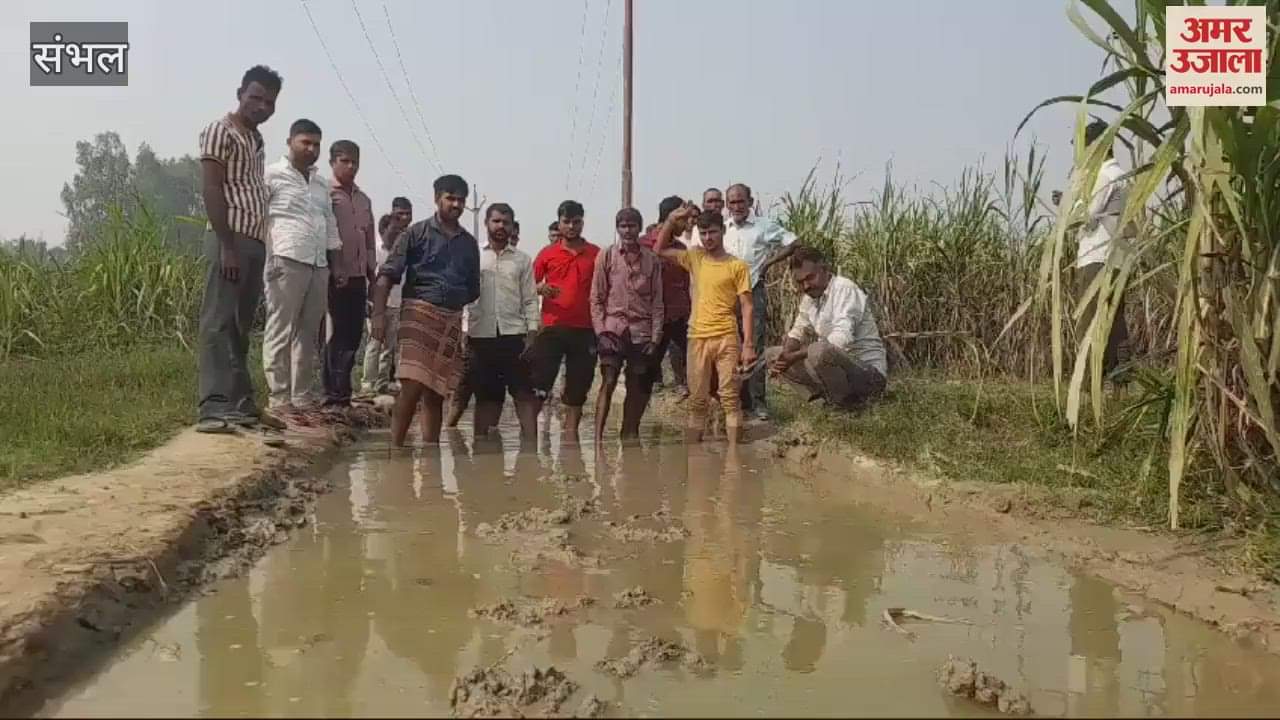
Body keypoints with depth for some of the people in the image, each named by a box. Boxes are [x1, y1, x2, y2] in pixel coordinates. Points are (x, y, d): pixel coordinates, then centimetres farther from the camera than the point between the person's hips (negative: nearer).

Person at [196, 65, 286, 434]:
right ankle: (213, 407, -14)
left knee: (241, 327, 10)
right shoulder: (219, 131, -2)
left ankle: (241, 403, 14)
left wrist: (258, 245, 12)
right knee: (218, 323, -10)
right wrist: (227, 246, -19)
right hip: (229, 239, -8)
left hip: (255, 242, 8)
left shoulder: (257, 141, 22)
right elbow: (211, 190, -11)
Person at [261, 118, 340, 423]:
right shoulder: (272, 175, 2)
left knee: (308, 332, 8)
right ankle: (279, 398, -3)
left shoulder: (322, 184, 21)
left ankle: (303, 395, 14)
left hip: (318, 264, 7)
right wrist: (266, 255, -11)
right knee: (281, 331, -5)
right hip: (286, 261, -7)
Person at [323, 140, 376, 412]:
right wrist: (330, 273, -15)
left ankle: (340, 391, 14)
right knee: (338, 335, -4)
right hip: (335, 276, -6)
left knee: (353, 336, 6)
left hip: (358, 277, 6)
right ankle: (335, 394, 1)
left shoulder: (364, 200, 19)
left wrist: (372, 276, 14)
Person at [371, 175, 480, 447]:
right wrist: (379, 314, -13)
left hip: (452, 320, 5)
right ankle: (395, 447, -11)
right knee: (413, 386, -16)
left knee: (436, 392, 8)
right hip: (420, 312, -5)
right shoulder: (417, 233, 3)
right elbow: (387, 275, -3)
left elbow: (473, 289, 23)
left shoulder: (469, 243, 17)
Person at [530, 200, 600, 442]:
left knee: (579, 382, 6)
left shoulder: (595, 254, 8)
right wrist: (541, 289, -14)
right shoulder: (547, 253, 6)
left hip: (584, 328, 1)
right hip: (552, 326, -1)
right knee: (540, 381, -3)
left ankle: (571, 429, 14)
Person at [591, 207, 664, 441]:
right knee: (608, 382, -11)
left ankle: (629, 435, 17)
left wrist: (655, 337, -1)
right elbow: (596, 297, 3)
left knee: (637, 388, 5)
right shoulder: (606, 256, 4)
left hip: (641, 331, 2)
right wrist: (600, 330, -7)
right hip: (613, 328, -2)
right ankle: (598, 438, -12)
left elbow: (657, 301, 6)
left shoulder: (652, 259, 7)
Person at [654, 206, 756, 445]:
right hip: (697, 338, 3)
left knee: (729, 398, -3)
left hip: (726, 338, -3)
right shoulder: (695, 257, 9)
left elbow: (746, 306, -3)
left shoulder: (737, 266, -2)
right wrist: (671, 220, 2)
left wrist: (748, 344, -10)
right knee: (697, 400, 8)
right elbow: (660, 249, 15)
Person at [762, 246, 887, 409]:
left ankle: (845, 402, -12)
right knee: (772, 354, 7)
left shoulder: (845, 288, -18)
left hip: (869, 373, -9)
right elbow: (797, 333, 14)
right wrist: (783, 359, -9)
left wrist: (795, 357, -29)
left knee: (819, 351, -39)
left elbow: (841, 340, -30)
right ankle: (829, 395, 5)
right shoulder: (809, 298, 8)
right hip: (840, 366, 9)